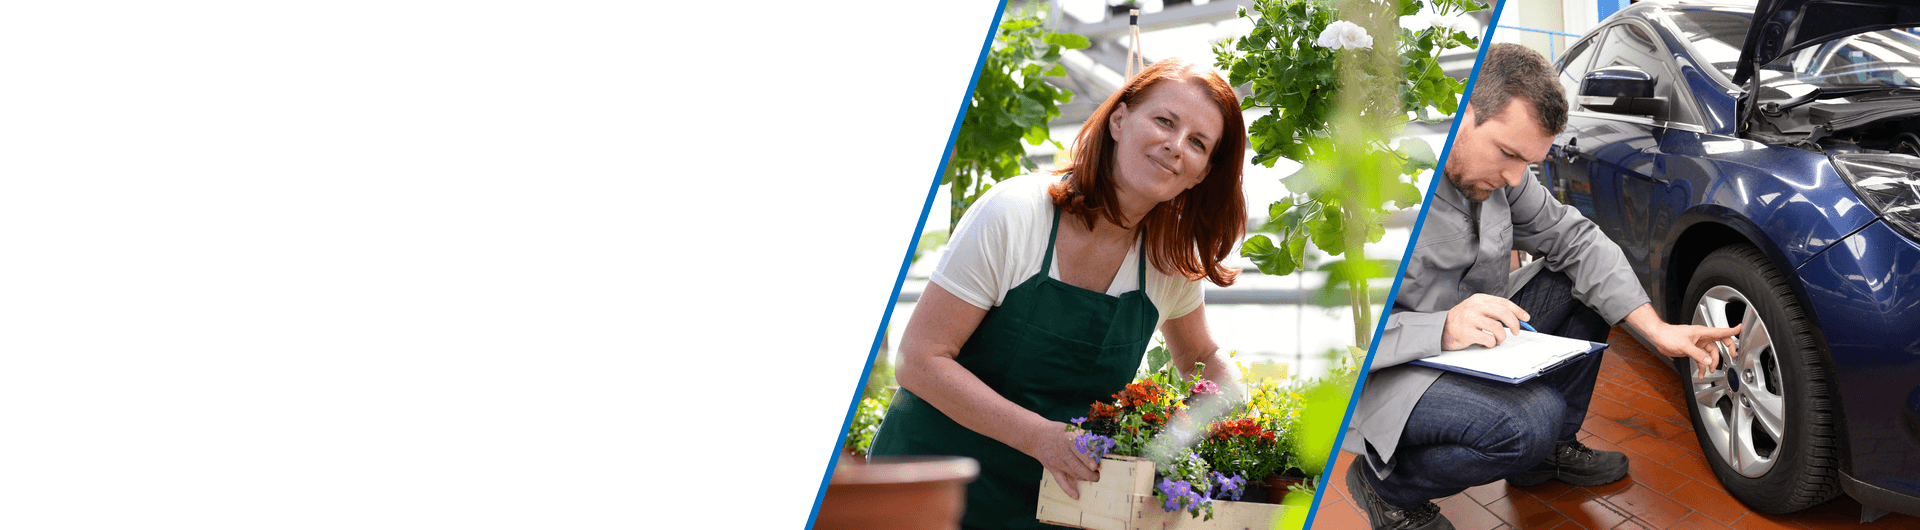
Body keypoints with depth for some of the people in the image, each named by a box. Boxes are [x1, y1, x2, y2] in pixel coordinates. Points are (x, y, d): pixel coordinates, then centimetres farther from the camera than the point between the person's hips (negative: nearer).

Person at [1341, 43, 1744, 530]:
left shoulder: (1495, 168, -3)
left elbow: (1573, 238, 4)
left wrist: (1656, 330, -6)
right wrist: (1441, 330, -39)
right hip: (1383, 376, -9)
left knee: (1586, 281, 4)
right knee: (1531, 421, -30)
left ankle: (1551, 450, 19)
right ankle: (1387, 486, -4)